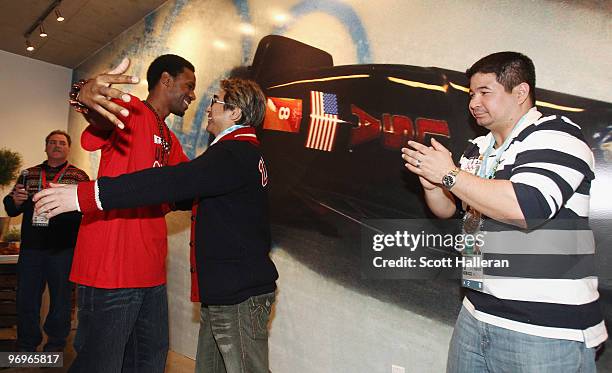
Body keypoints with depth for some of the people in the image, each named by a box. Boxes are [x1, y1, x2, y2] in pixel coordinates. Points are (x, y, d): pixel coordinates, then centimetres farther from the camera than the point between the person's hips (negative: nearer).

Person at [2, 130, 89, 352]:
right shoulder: (28, 174, 16)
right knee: (26, 298, 10)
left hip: (63, 249, -3)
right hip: (30, 246, 3)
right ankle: (26, 346, 27)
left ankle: (55, 346, 21)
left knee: (60, 297, 4)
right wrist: (16, 201, -5)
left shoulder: (79, 176, 6)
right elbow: (10, 208, 17)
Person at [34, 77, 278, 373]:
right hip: (223, 293, 10)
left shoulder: (236, 154, -15)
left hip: (240, 296, -10)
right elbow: (188, 189, 24)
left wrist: (85, 195, -30)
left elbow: (176, 183, -29)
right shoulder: (245, 153, 19)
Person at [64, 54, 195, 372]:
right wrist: (84, 95, -51)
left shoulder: (170, 141, 20)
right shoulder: (129, 110, -6)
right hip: (111, 272, -9)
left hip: (151, 273, 9)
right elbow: (102, 121, -28)